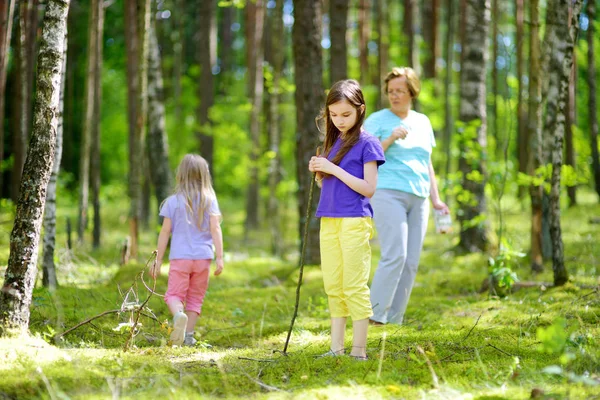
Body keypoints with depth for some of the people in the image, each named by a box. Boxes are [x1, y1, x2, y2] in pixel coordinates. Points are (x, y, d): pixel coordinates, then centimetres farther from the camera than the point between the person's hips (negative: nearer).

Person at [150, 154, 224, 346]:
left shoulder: (173, 201, 0)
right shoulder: (209, 200, 1)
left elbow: (165, 232, 0)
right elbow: (215, 228, -6)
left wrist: (158, 260, 5)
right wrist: (220, 257, -6)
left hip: (179, 258, -1)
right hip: (203, 257, 1)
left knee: (173, 295, 2)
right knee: (195, 297, 12)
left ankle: (178, 315, -30)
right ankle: (188, 335, 4)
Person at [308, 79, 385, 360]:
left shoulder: (367, 143, -6)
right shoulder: (333, 142, 14)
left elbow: (369, 189, -12)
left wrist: (334, 169, -16)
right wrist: (318, 173, 0)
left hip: (354, 221, -7)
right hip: (329, 220, 7)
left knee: (354, 287, -6)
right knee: (333, 286, 9)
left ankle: (359, 350, -2)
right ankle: (336, 348, 15)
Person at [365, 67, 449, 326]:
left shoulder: (423, 122, 17)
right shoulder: (377, 120, 2)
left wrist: (436, 199, 18)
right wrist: (390, 139, -16)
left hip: (417, 198, 6)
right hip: (388, 194, -6)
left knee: (411, 262, 1)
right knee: (395, 255, -18)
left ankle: (394, 320, 5)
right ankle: (374, 317, -13)